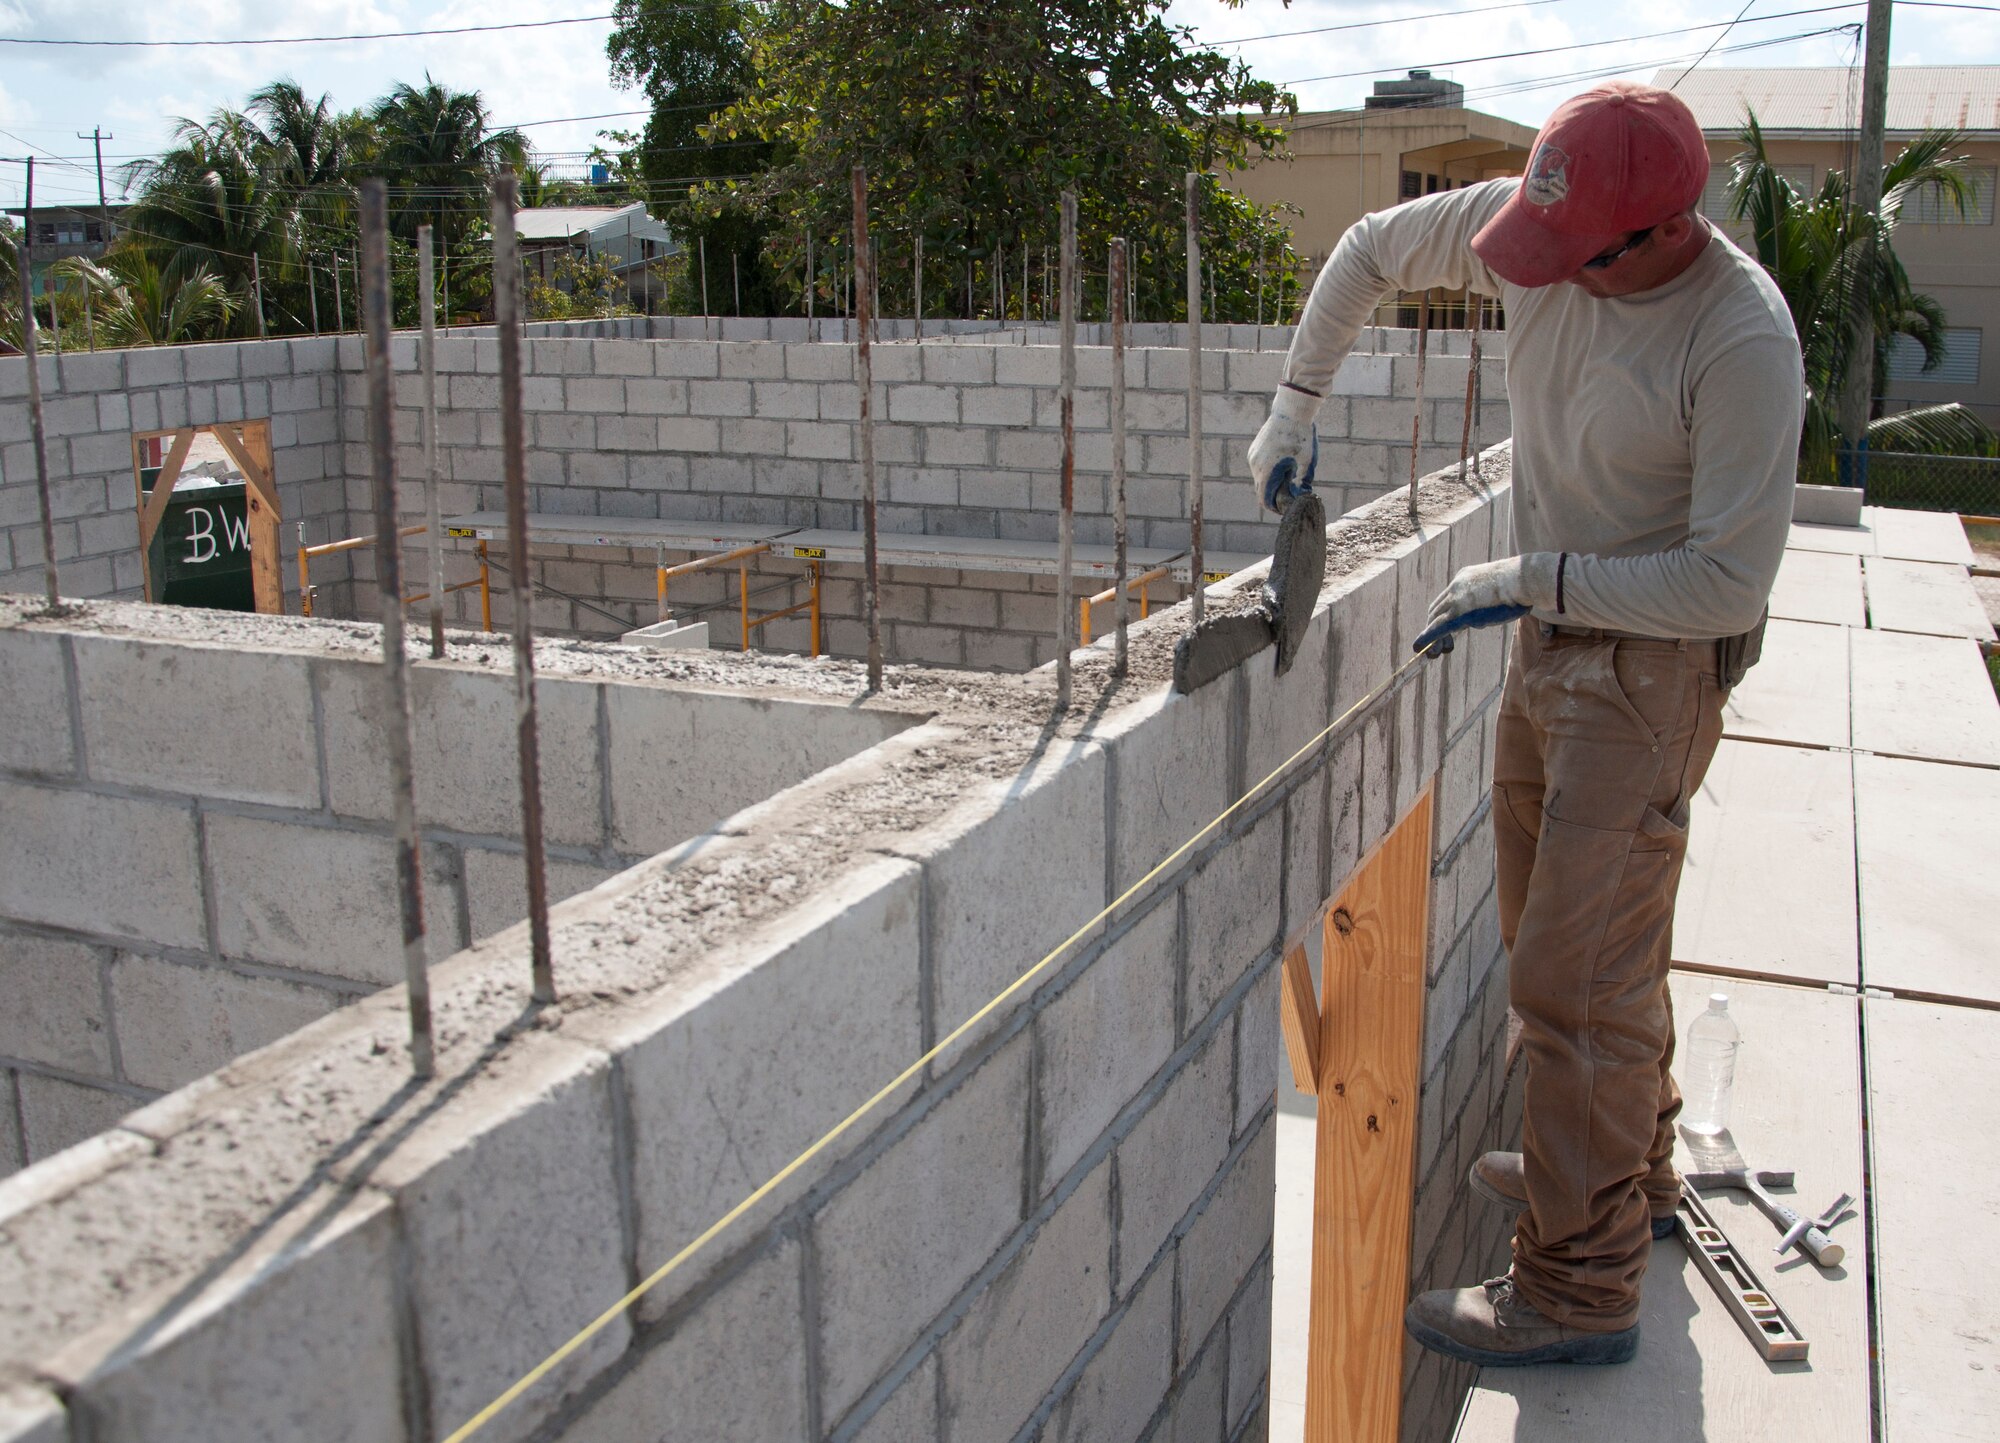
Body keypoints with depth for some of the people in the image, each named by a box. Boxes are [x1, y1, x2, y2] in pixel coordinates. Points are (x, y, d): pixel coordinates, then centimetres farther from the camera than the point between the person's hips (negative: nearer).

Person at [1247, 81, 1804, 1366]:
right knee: (1560, 933, 19)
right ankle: (1635, 1174, 40)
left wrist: (1532, 581, -20)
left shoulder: (1743, 341, -26)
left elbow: (1730, 583, -25)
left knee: (1576, 973, -9)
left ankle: (1581, 1286, 5)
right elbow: (1373, 250, 11)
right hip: (1554, 636, 8)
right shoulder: (1535, 220, -6)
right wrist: (1297, 406, 9)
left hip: (1654, 665, -8)